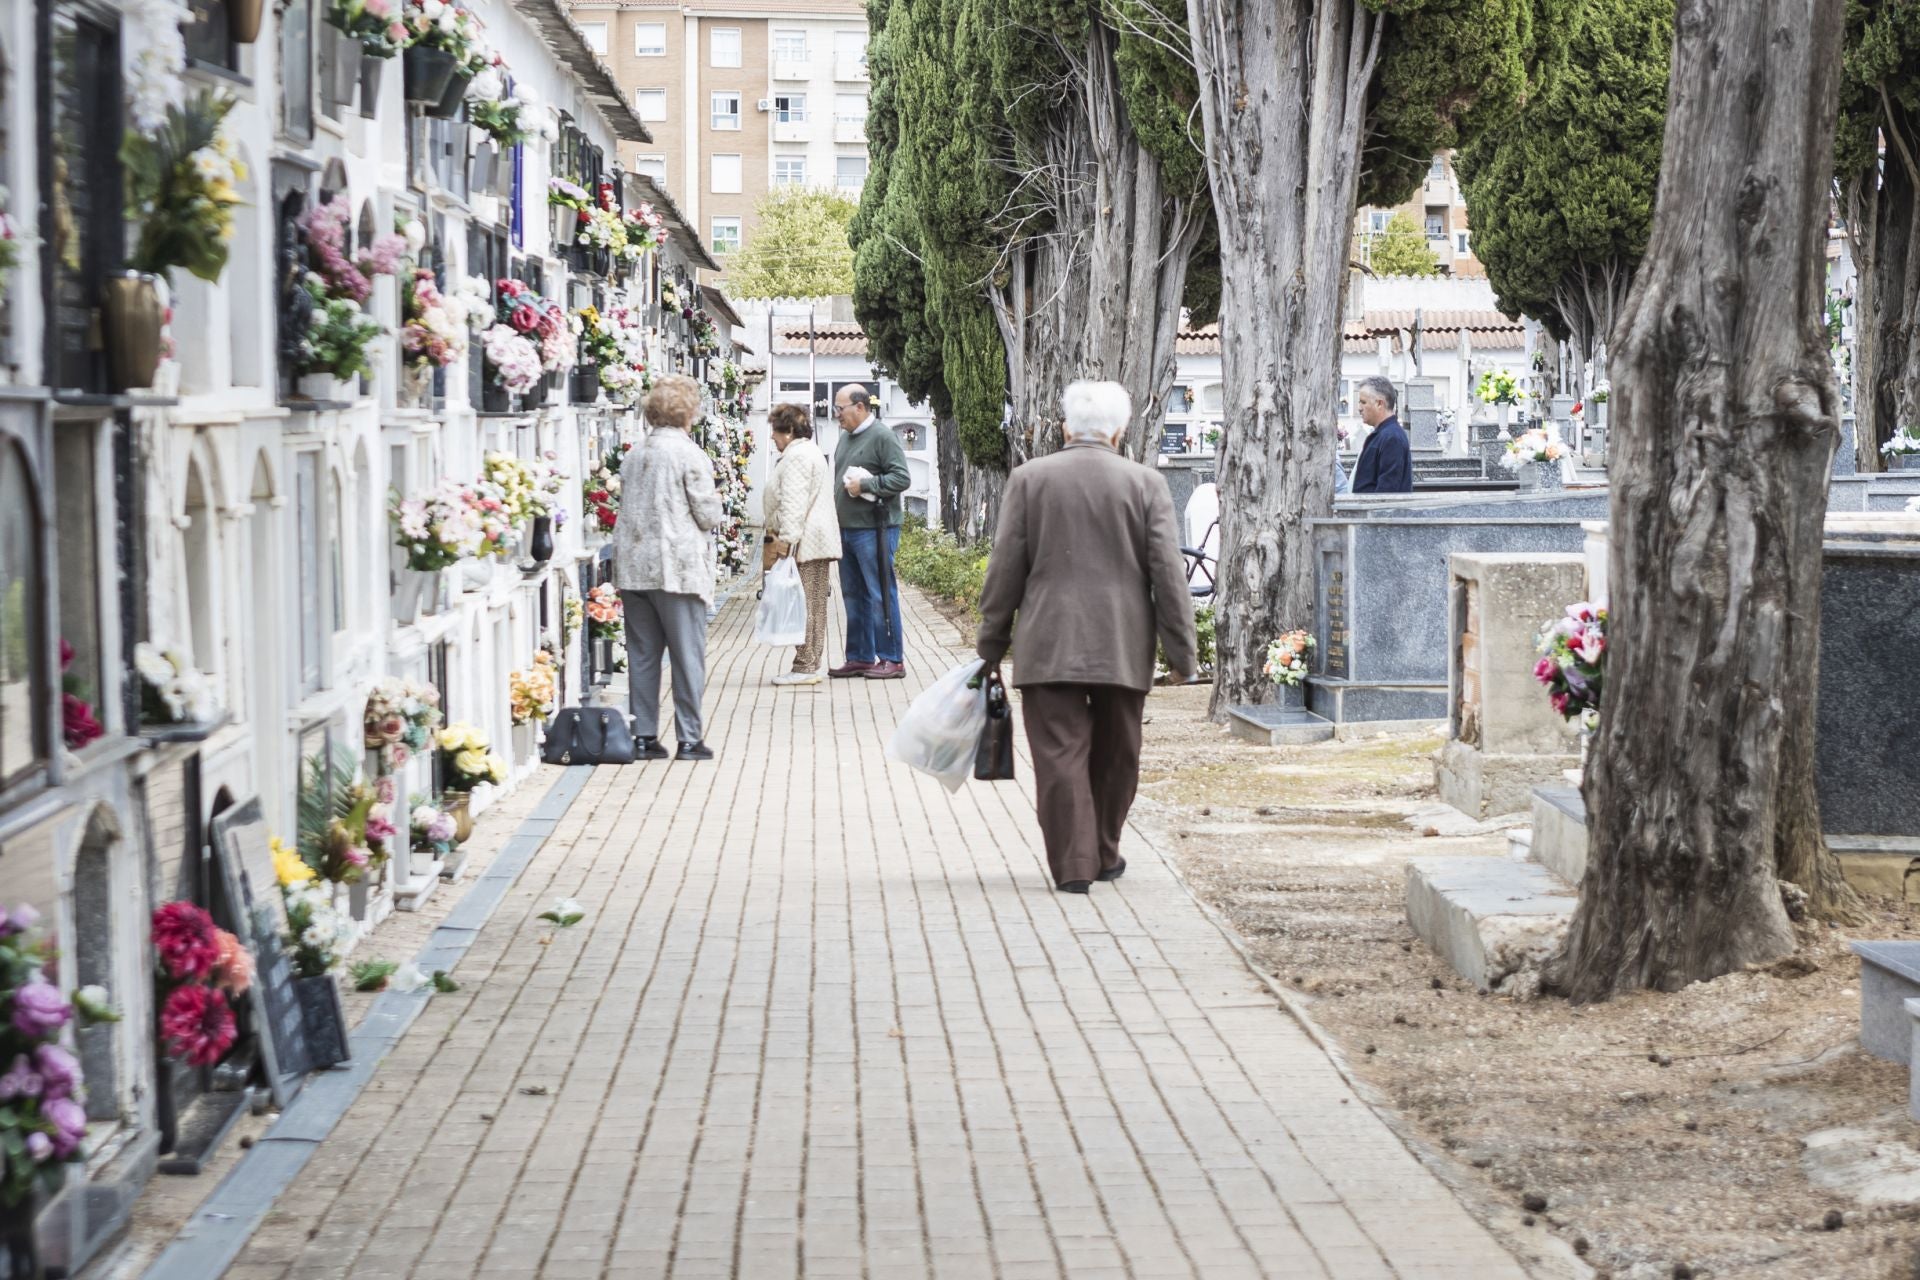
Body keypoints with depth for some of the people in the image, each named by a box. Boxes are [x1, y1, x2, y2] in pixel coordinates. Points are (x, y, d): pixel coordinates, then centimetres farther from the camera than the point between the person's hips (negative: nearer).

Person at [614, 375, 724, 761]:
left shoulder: (633, 456, 9)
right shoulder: (691, 455, -9)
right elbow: (708, 516, -8)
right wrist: (714, 502, 12)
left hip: (633, 566, 6)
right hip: (677, 568, -6)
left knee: (642, 654, 9)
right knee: (688, 654, 2)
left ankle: (643, 737, 11)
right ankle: (689, 739, 3)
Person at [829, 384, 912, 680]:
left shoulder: (882, 437, -10)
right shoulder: (845, 437, 16)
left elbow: (902, 478, -16)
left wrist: (864, 485, -17)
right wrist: (835, 509, 14)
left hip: (873, 530, -9)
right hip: (846, 529, 9)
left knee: (880, 595, -5)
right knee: (854, 596, 12)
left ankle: (892, 659, -1)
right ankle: (860, 657, 19)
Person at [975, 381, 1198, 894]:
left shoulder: (1028, 478, 1)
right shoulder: (1146, 484, 1)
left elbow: (1006, 567, 2)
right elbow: (1168, 573, -1)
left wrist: (992, 640, 9)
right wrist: (1182, 650, 4)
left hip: (1048, 647, -1)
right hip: (1124, 649, 1)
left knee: (1060, 755, 0)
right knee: (1115, 756, 15)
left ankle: (1073, 865, -5)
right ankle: (1104, 856, 26)